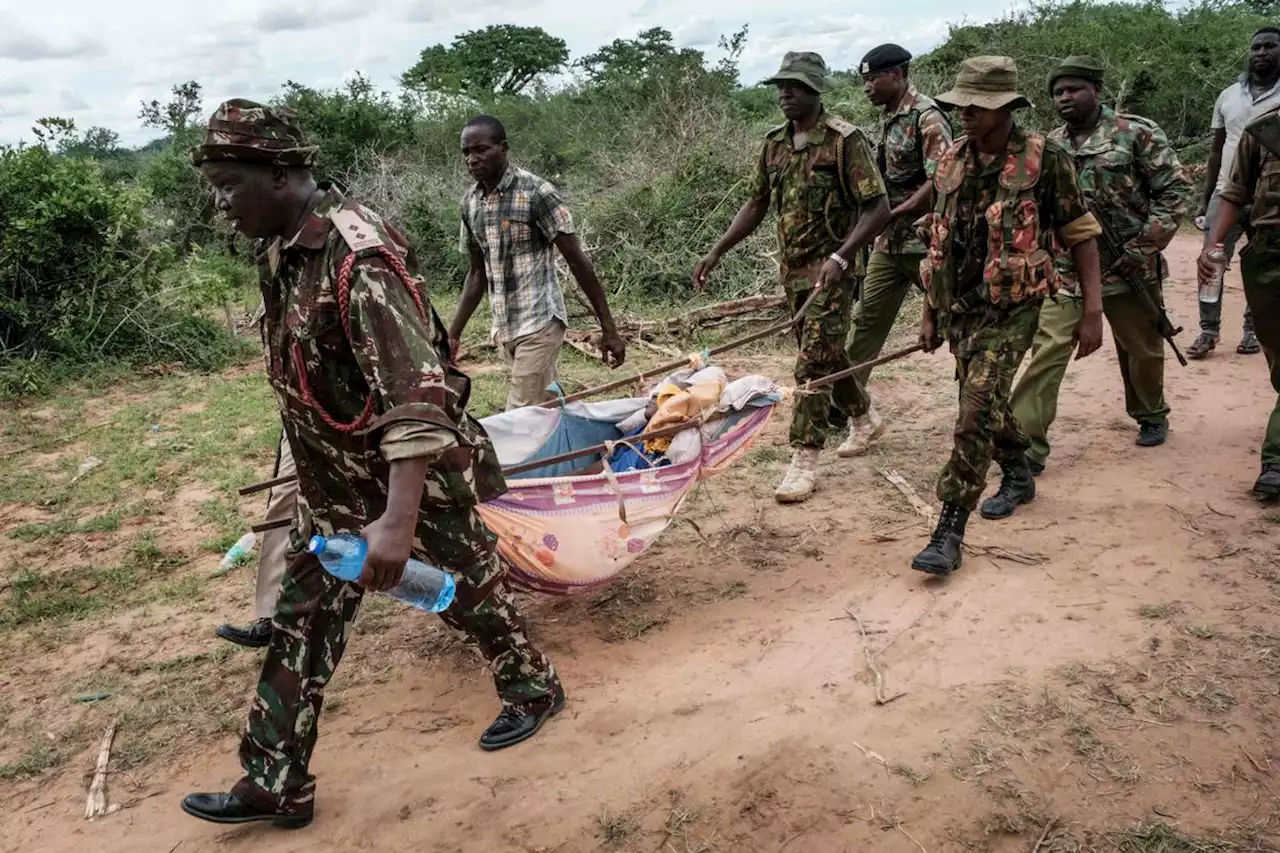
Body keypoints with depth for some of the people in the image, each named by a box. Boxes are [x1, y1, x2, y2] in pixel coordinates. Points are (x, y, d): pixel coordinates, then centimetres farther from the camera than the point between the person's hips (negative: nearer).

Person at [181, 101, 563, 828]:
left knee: (467, 591, 13)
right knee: (304, 623, 11)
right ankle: (277, 784, 23)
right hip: (334, 483, 8)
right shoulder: (282, 249, 2)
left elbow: (417, 391, -35)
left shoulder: (357, 253, -27)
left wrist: (399, 519, -42)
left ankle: (534, 691, 40)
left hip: (413, 477, -8)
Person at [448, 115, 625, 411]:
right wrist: (453, 333, 12)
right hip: (503, 327, 6)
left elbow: (578, 262, -10)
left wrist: (608, 329, -11)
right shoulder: (470, 202, 6)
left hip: (538, 323, -6)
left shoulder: (536, 192, -12)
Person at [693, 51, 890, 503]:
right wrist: (716, 253, 6)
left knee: (814, 362, -11)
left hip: (832, 270, -7)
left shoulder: (844, 140, -13)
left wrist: (840, 257, -26)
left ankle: (805, 461, -6)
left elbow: (878, 208, -15)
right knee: (826, 353, 19)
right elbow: (756, 205, 15)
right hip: (793, 270, 7)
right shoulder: (774, 143, 7)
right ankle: (861, 417, 44)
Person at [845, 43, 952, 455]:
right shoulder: (888, 117, 13)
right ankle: (860, 415, 13)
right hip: (889, 242, 8)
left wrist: (891, 215, -21)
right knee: (866, 320, 6)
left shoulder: (927, 118, -13)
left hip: (925, 240, -8)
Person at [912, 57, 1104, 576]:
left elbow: (1080, 236, -5)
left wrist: (1093, 312, -10)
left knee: (976, 410, -15)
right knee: (985, 403, 19)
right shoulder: (951, 162, 5)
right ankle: (1017, 471, 47)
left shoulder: (1045, 160, -9)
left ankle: (949, 532, -11)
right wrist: (929, 314, 15)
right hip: (958, 308, 6)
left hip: (1010, 310, -6)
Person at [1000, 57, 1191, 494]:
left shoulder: (1137, 133, -7)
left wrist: (1143, 248, -15)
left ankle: (1152, 415, 50)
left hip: (1128, 271, -2)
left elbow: (1176, 190, -8)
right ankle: (1023, 464, -10)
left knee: (1142, 349, 19)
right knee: (1045, 358, -10)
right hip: (1065, 272, 2)